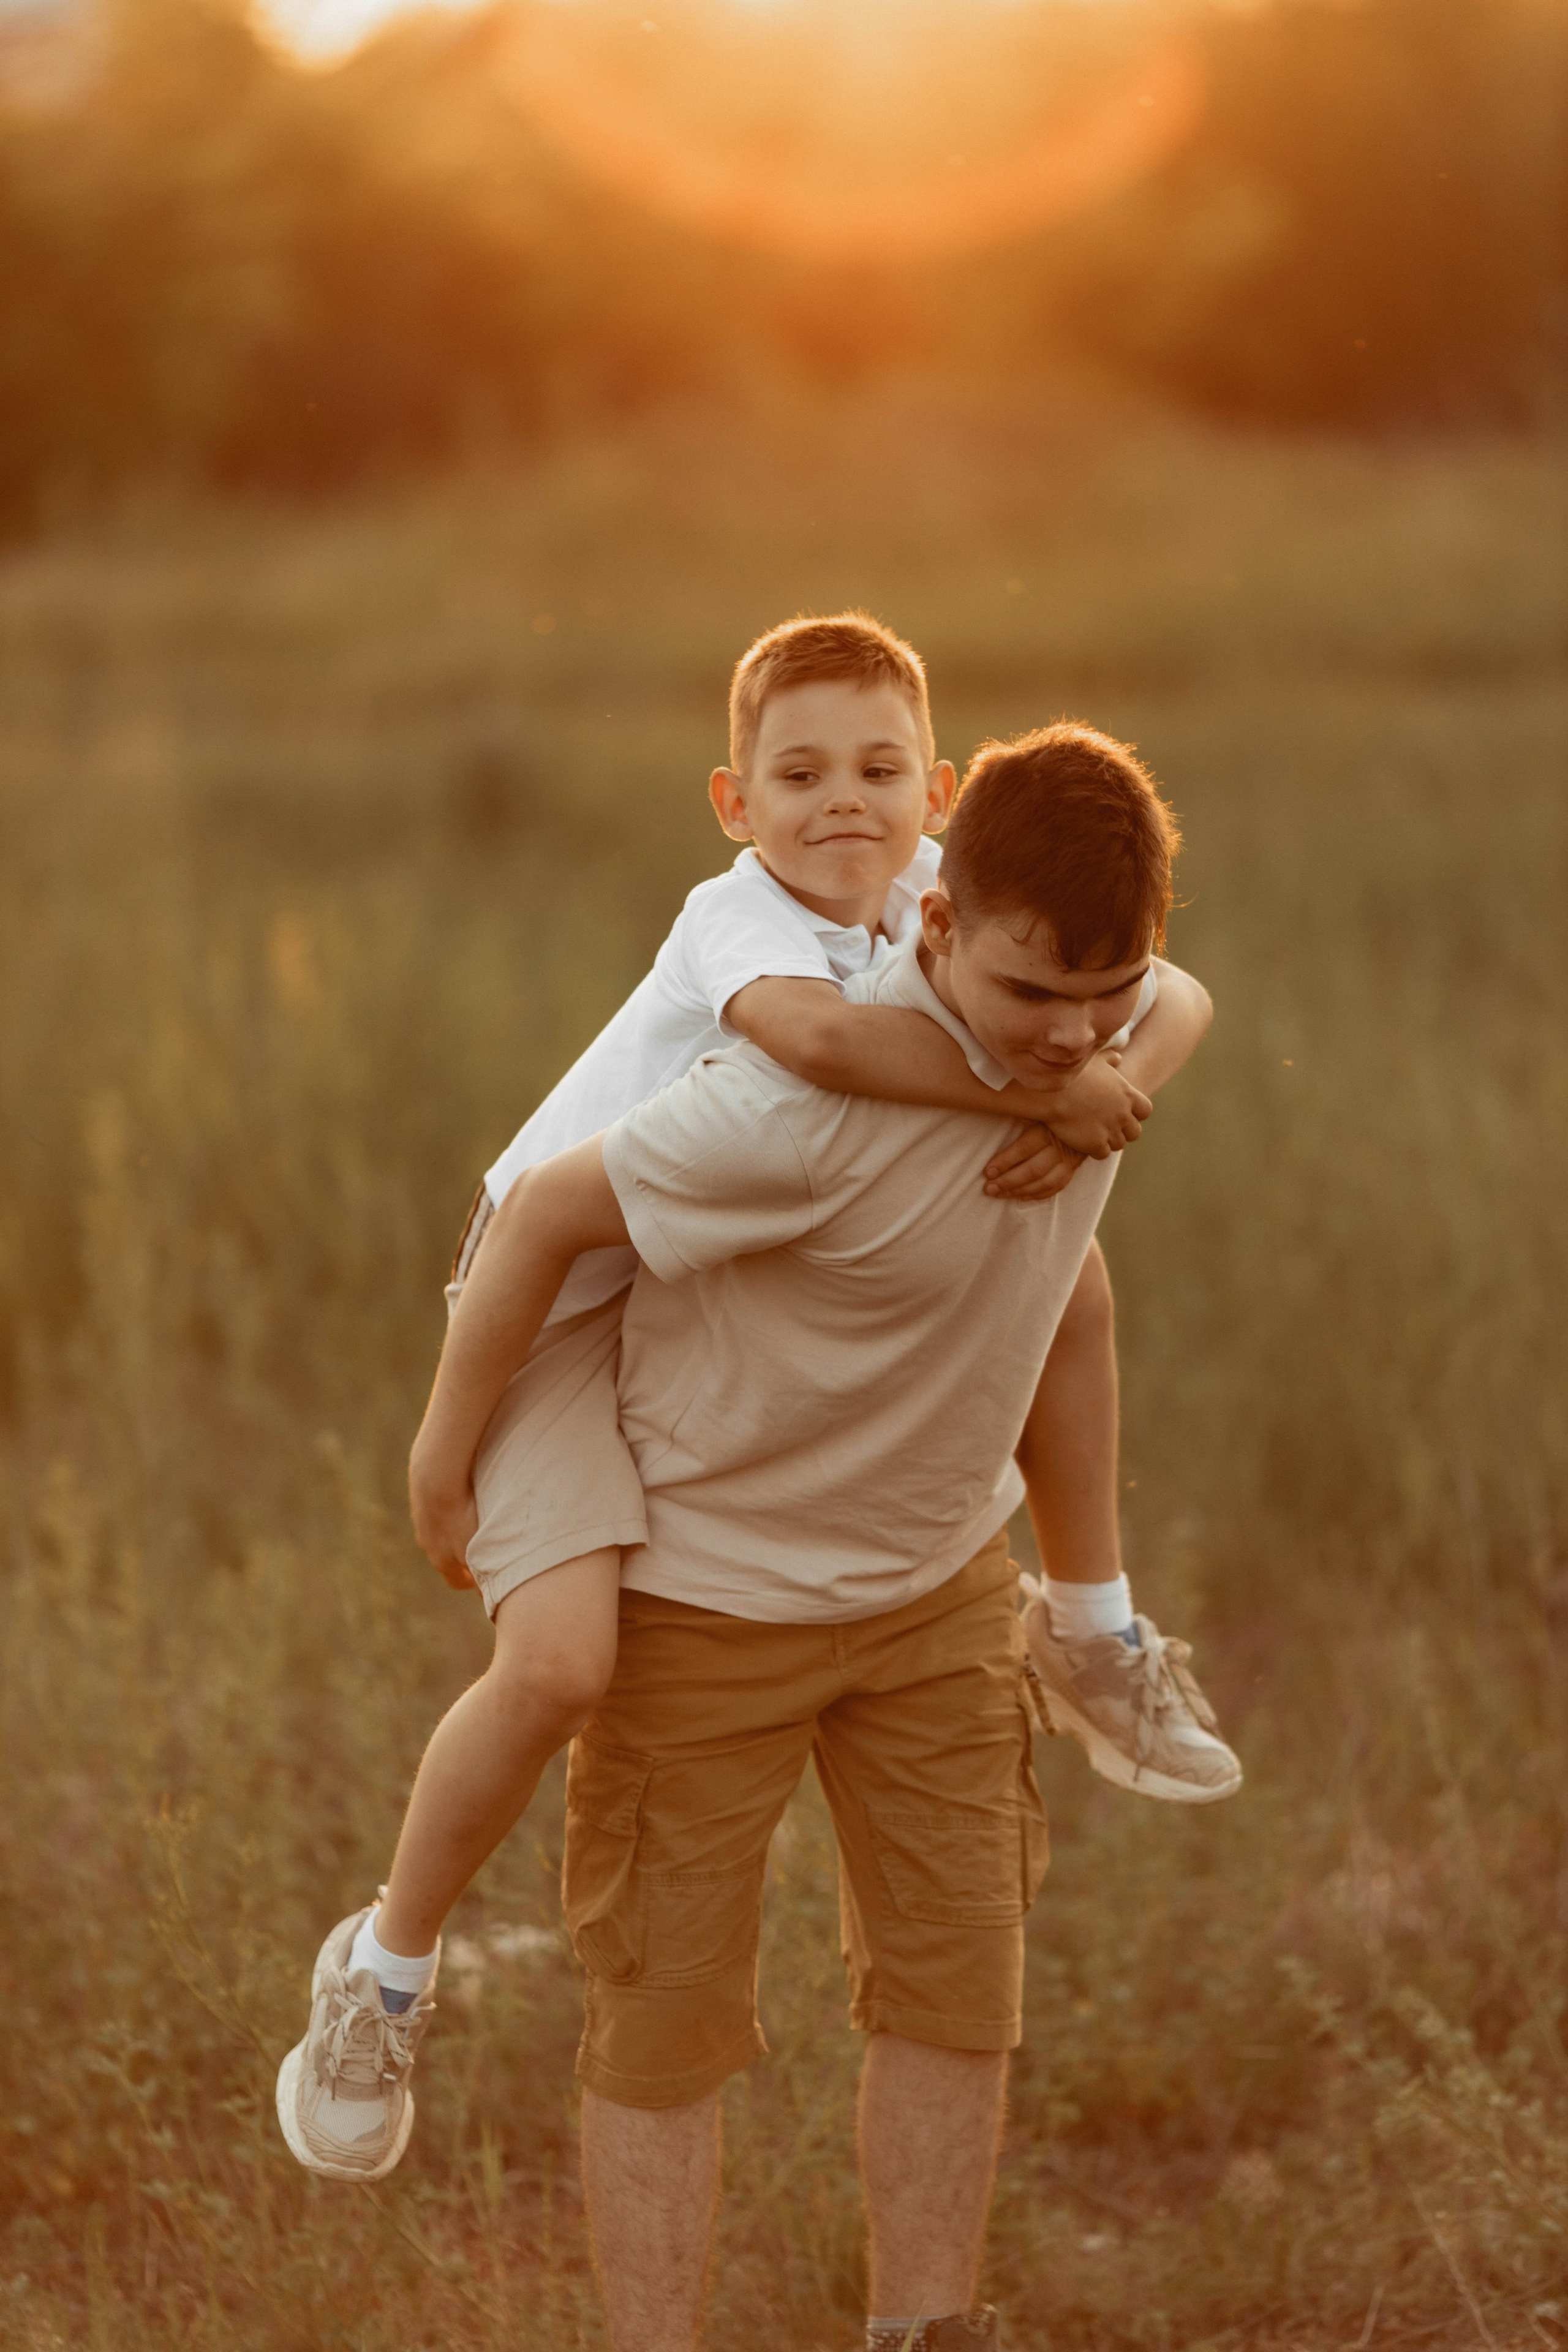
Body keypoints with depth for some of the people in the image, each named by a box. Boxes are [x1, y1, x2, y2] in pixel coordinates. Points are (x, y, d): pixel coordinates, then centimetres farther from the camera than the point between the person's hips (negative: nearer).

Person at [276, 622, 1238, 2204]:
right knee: (562, 1662, -24)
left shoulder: (944, 899, -9)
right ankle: (386, 1966, 1)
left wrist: (1103, 1095, -31)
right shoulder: (735, 921, -29)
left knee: (1068, 1276, 6)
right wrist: (1039, 1091, -44)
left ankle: (1090, 1632, 27)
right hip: (565, 1286, -7)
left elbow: (1172, 1000, -10)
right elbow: (821, 1033, -53)